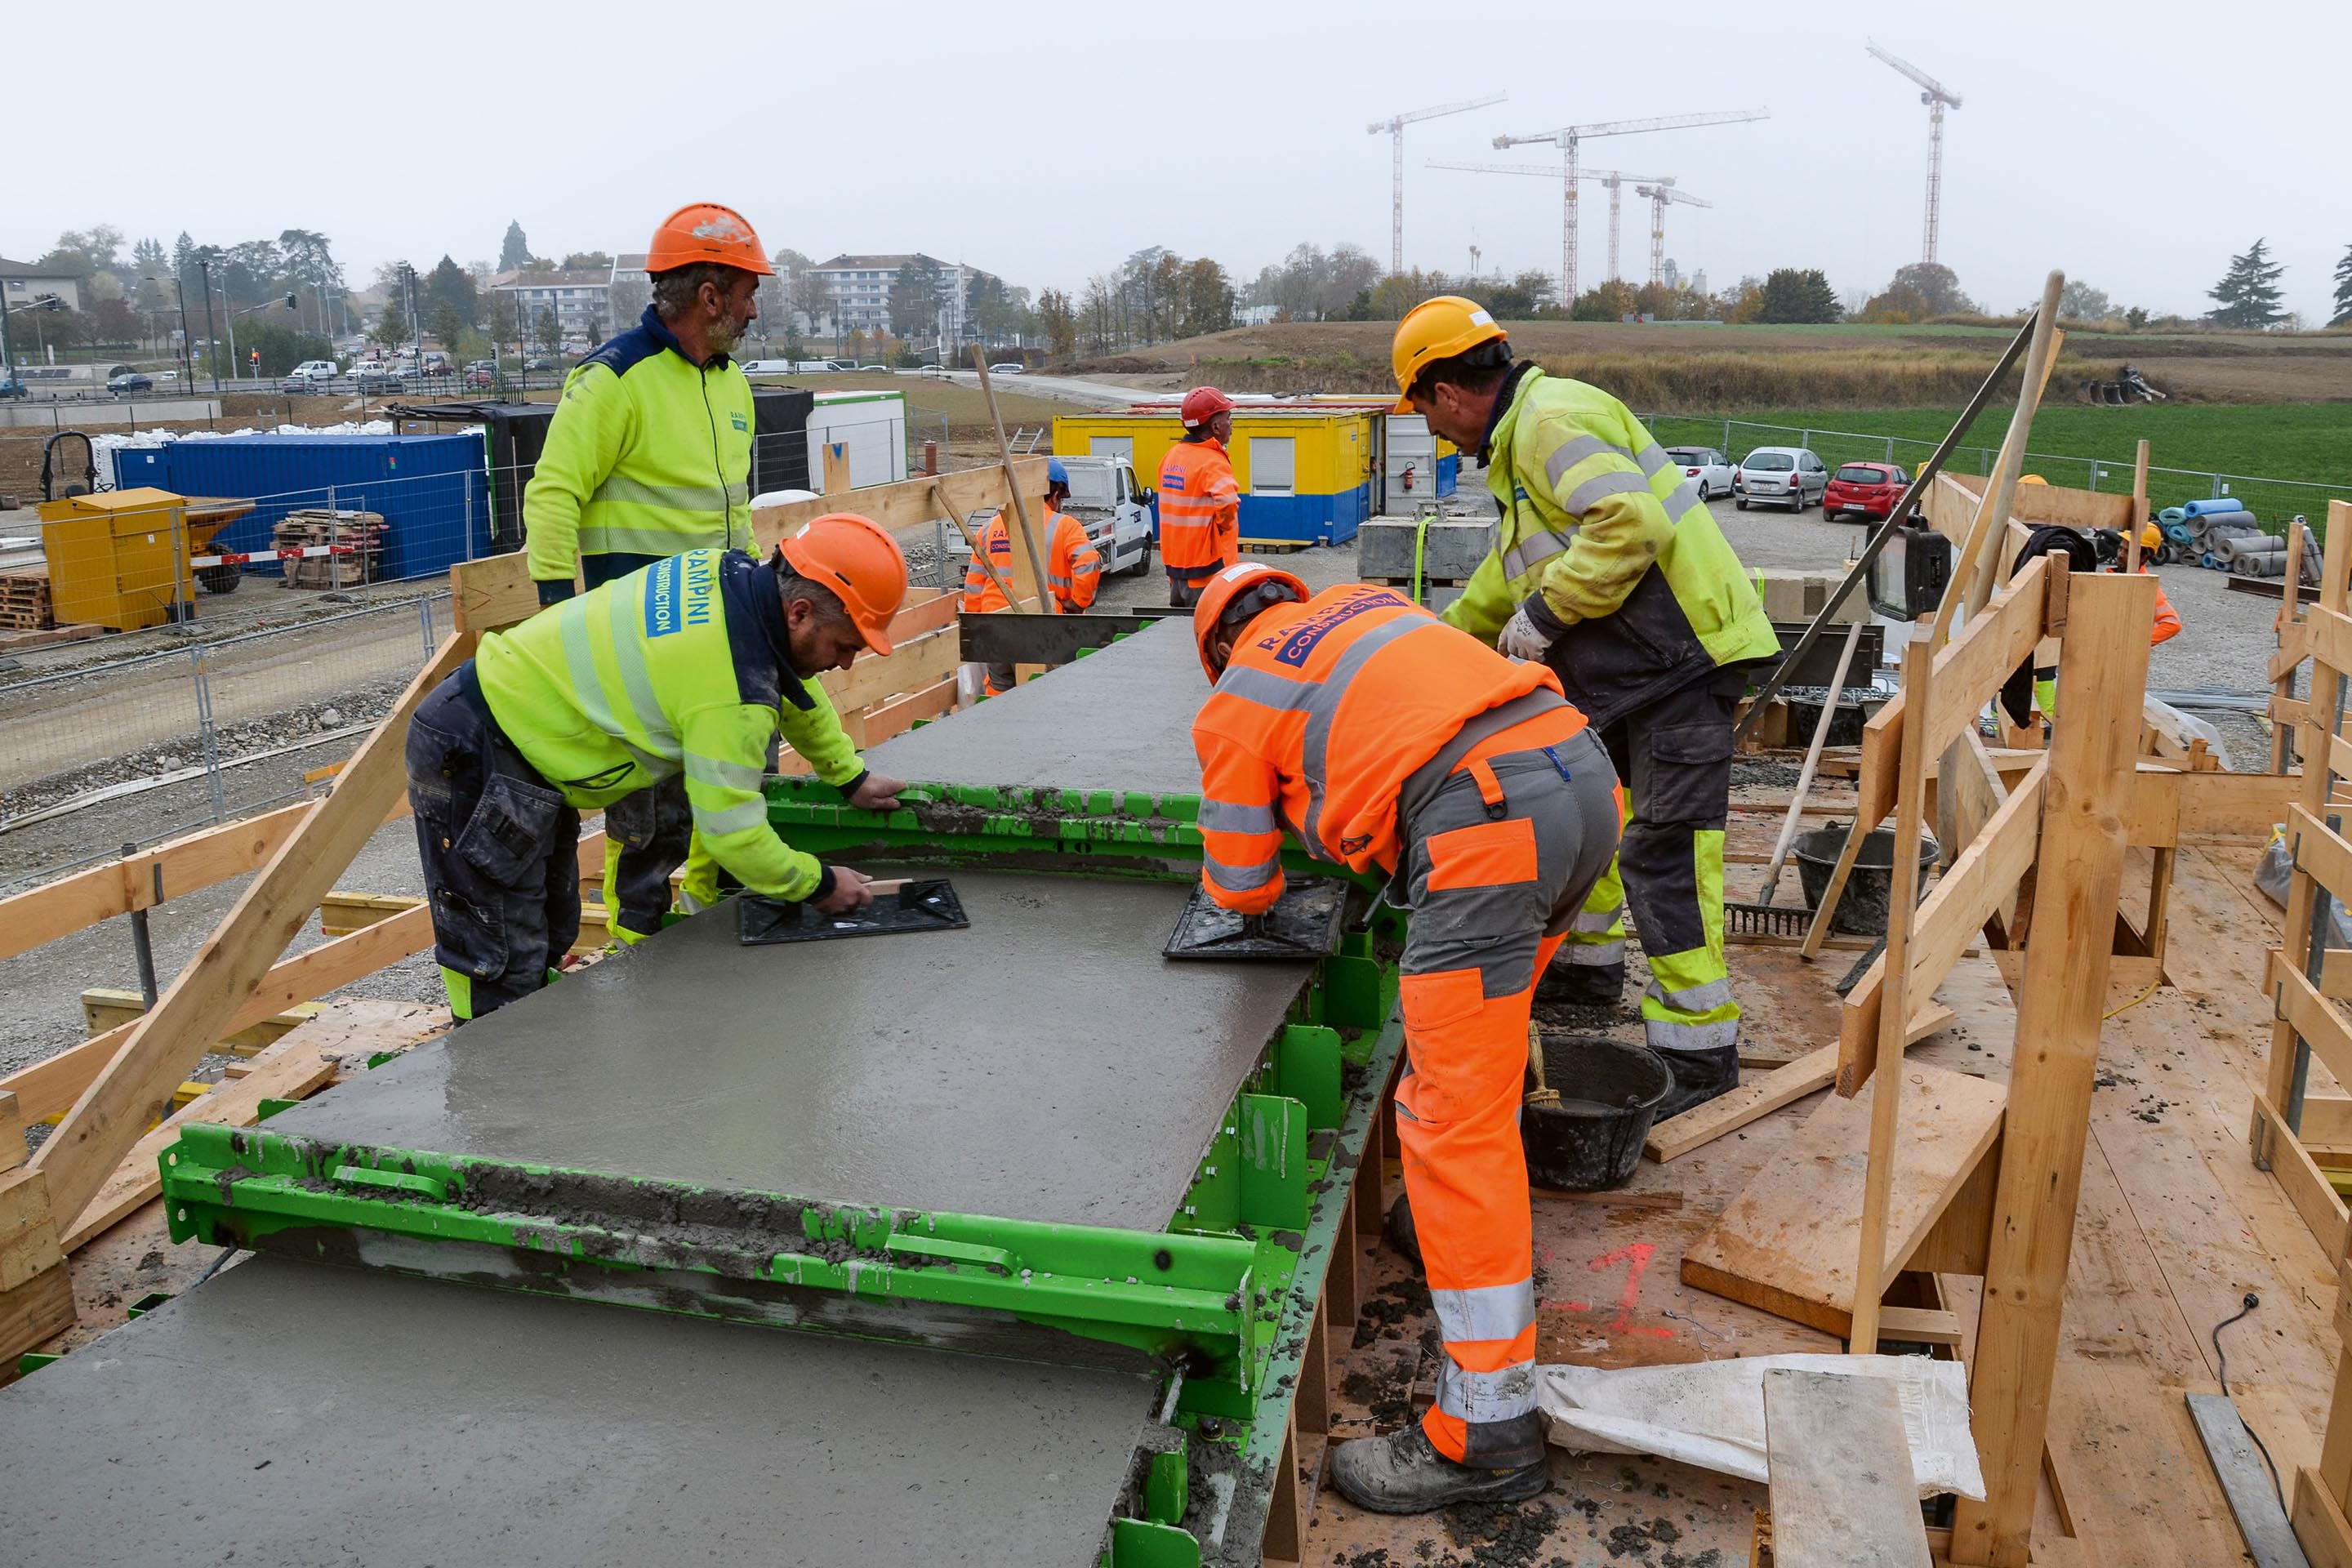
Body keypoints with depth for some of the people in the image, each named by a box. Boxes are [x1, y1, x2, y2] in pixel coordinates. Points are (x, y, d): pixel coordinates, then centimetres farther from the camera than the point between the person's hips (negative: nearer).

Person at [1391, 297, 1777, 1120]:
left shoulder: (1551, 419, -15)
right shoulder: (1523, 435, 19)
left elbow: (1632, 522, -29)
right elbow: (1511, 570, 32)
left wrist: (1544, 614, -21)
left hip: (1682, 655, -11)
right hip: (1624, 659, 11)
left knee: (1663, 850, -10)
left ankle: (1699, 1050, -2)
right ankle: (1586, 963, 36)